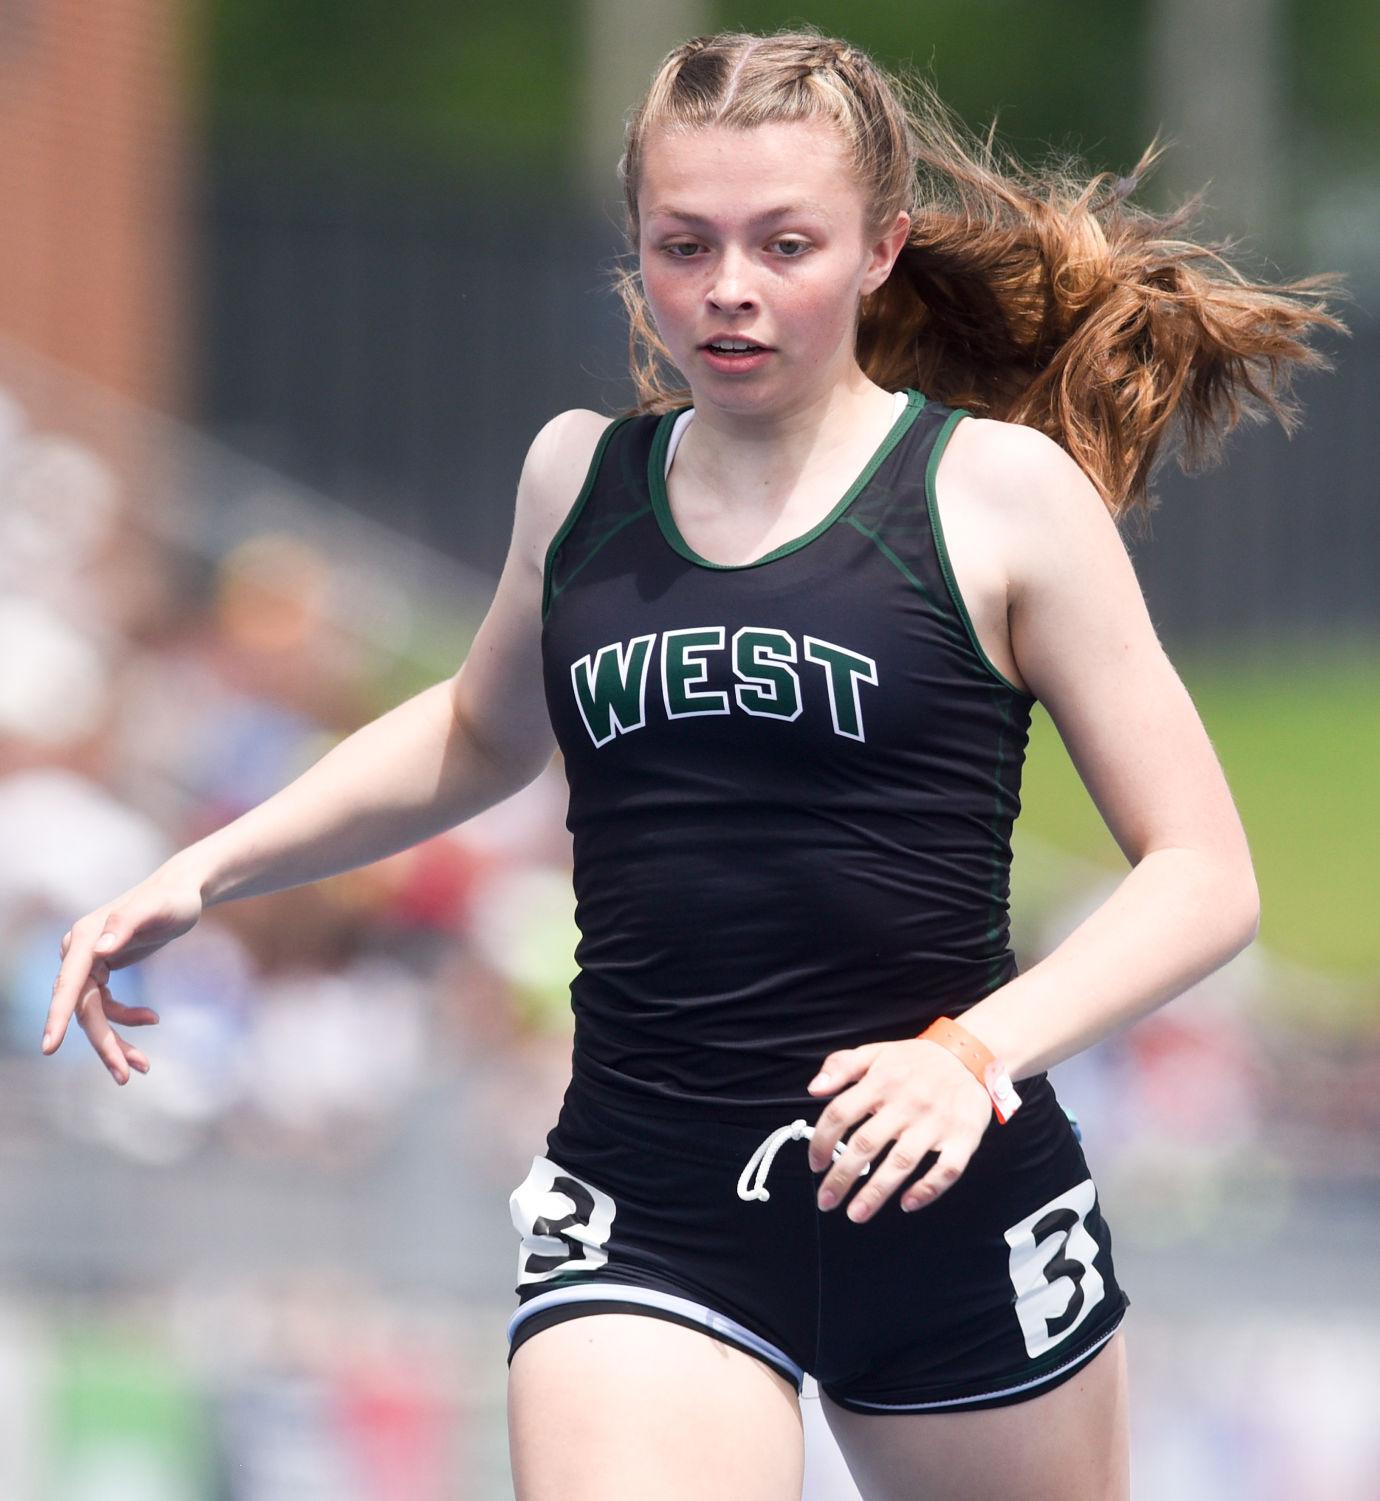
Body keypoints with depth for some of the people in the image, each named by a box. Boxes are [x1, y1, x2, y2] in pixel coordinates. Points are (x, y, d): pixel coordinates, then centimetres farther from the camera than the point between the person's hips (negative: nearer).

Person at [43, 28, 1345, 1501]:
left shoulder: (998, 492, -4)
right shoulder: (579, 475, 8)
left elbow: (1204, 877, -4)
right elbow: (481, 734, 30)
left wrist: (977, 1051, -19)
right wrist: (204, 872, 21)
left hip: (954, 1206, -2)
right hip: (642, 1210, 2)